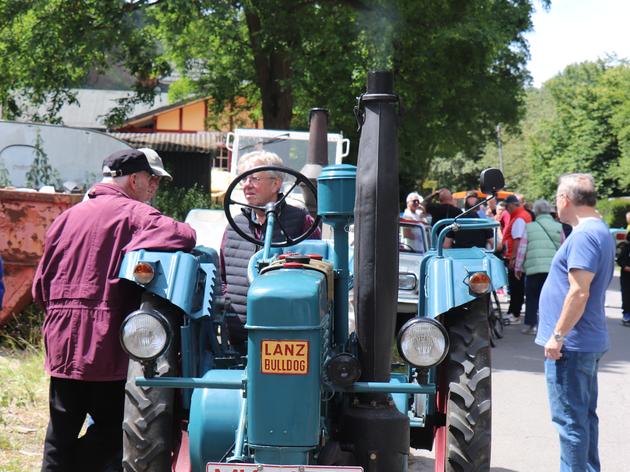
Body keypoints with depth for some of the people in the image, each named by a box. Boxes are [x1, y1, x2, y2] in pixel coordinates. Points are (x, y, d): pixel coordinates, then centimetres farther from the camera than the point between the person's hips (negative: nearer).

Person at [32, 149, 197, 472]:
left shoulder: (68, 216, 14)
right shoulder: (132, 212, -6)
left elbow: (40, 285, 14)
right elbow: (183, 236, -22)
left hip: (61, 341, 6)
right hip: (104, 343, -6)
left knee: (62, 430, 13)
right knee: (113, 426, 5)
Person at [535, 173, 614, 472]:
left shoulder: (584, 235, -19)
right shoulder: (600, 231, 14)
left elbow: (579, 292, -25)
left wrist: (557, 336, -20)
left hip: (570, 345, -10)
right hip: (590, 342, 10)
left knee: (570, 419, -4)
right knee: (584, 414, 18)